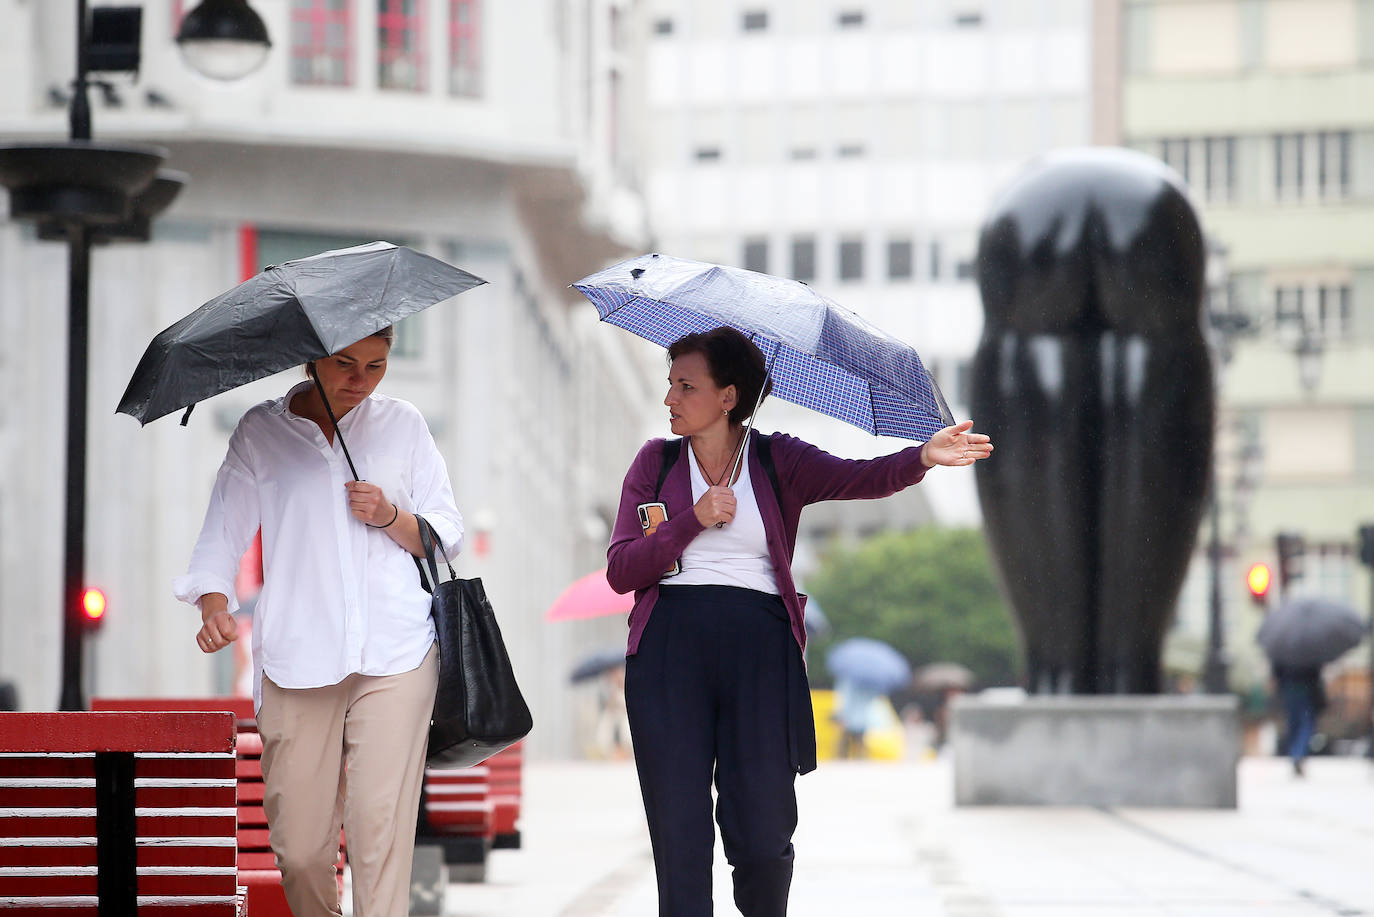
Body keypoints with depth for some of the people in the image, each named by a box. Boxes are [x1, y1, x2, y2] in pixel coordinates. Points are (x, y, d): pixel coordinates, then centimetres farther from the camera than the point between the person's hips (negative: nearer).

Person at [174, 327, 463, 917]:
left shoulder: (403, 425, 13)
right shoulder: (261, 432, 10)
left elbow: (447, 536, 15)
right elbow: (223, 532, 4)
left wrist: (390, 517, -5)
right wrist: (213, 604, -15)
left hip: (395, 654, 0)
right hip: (296, 657, 0)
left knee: (382, 821, -13)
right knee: (299, 844, -2)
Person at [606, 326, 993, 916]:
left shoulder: (779, 461, 8)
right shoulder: (655, 463, 12)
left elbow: (858, 478, -11)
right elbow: (620, 572, 4)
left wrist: (923, 458, -31)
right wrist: (693, 520, -7)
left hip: (758, 646, -1)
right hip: (669, 644, 1)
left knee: (764, 833, -4)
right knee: (679, 833, -2)